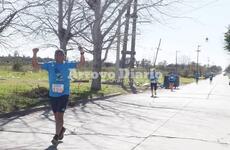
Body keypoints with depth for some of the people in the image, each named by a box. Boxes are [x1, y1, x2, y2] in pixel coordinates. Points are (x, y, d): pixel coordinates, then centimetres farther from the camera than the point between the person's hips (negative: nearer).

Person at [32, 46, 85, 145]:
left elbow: (81, 63, -1)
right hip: (52, 95, 3)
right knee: (56, 116, 16)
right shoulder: (50, 65, 1)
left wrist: (82, 53, -17)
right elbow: (35, 66, 0)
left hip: (64, 95, -3)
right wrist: (34, 54, -14)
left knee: (59, 116, -9)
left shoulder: (68, 65, 0)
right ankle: (61, 129, 43)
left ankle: (56, 136, 7)